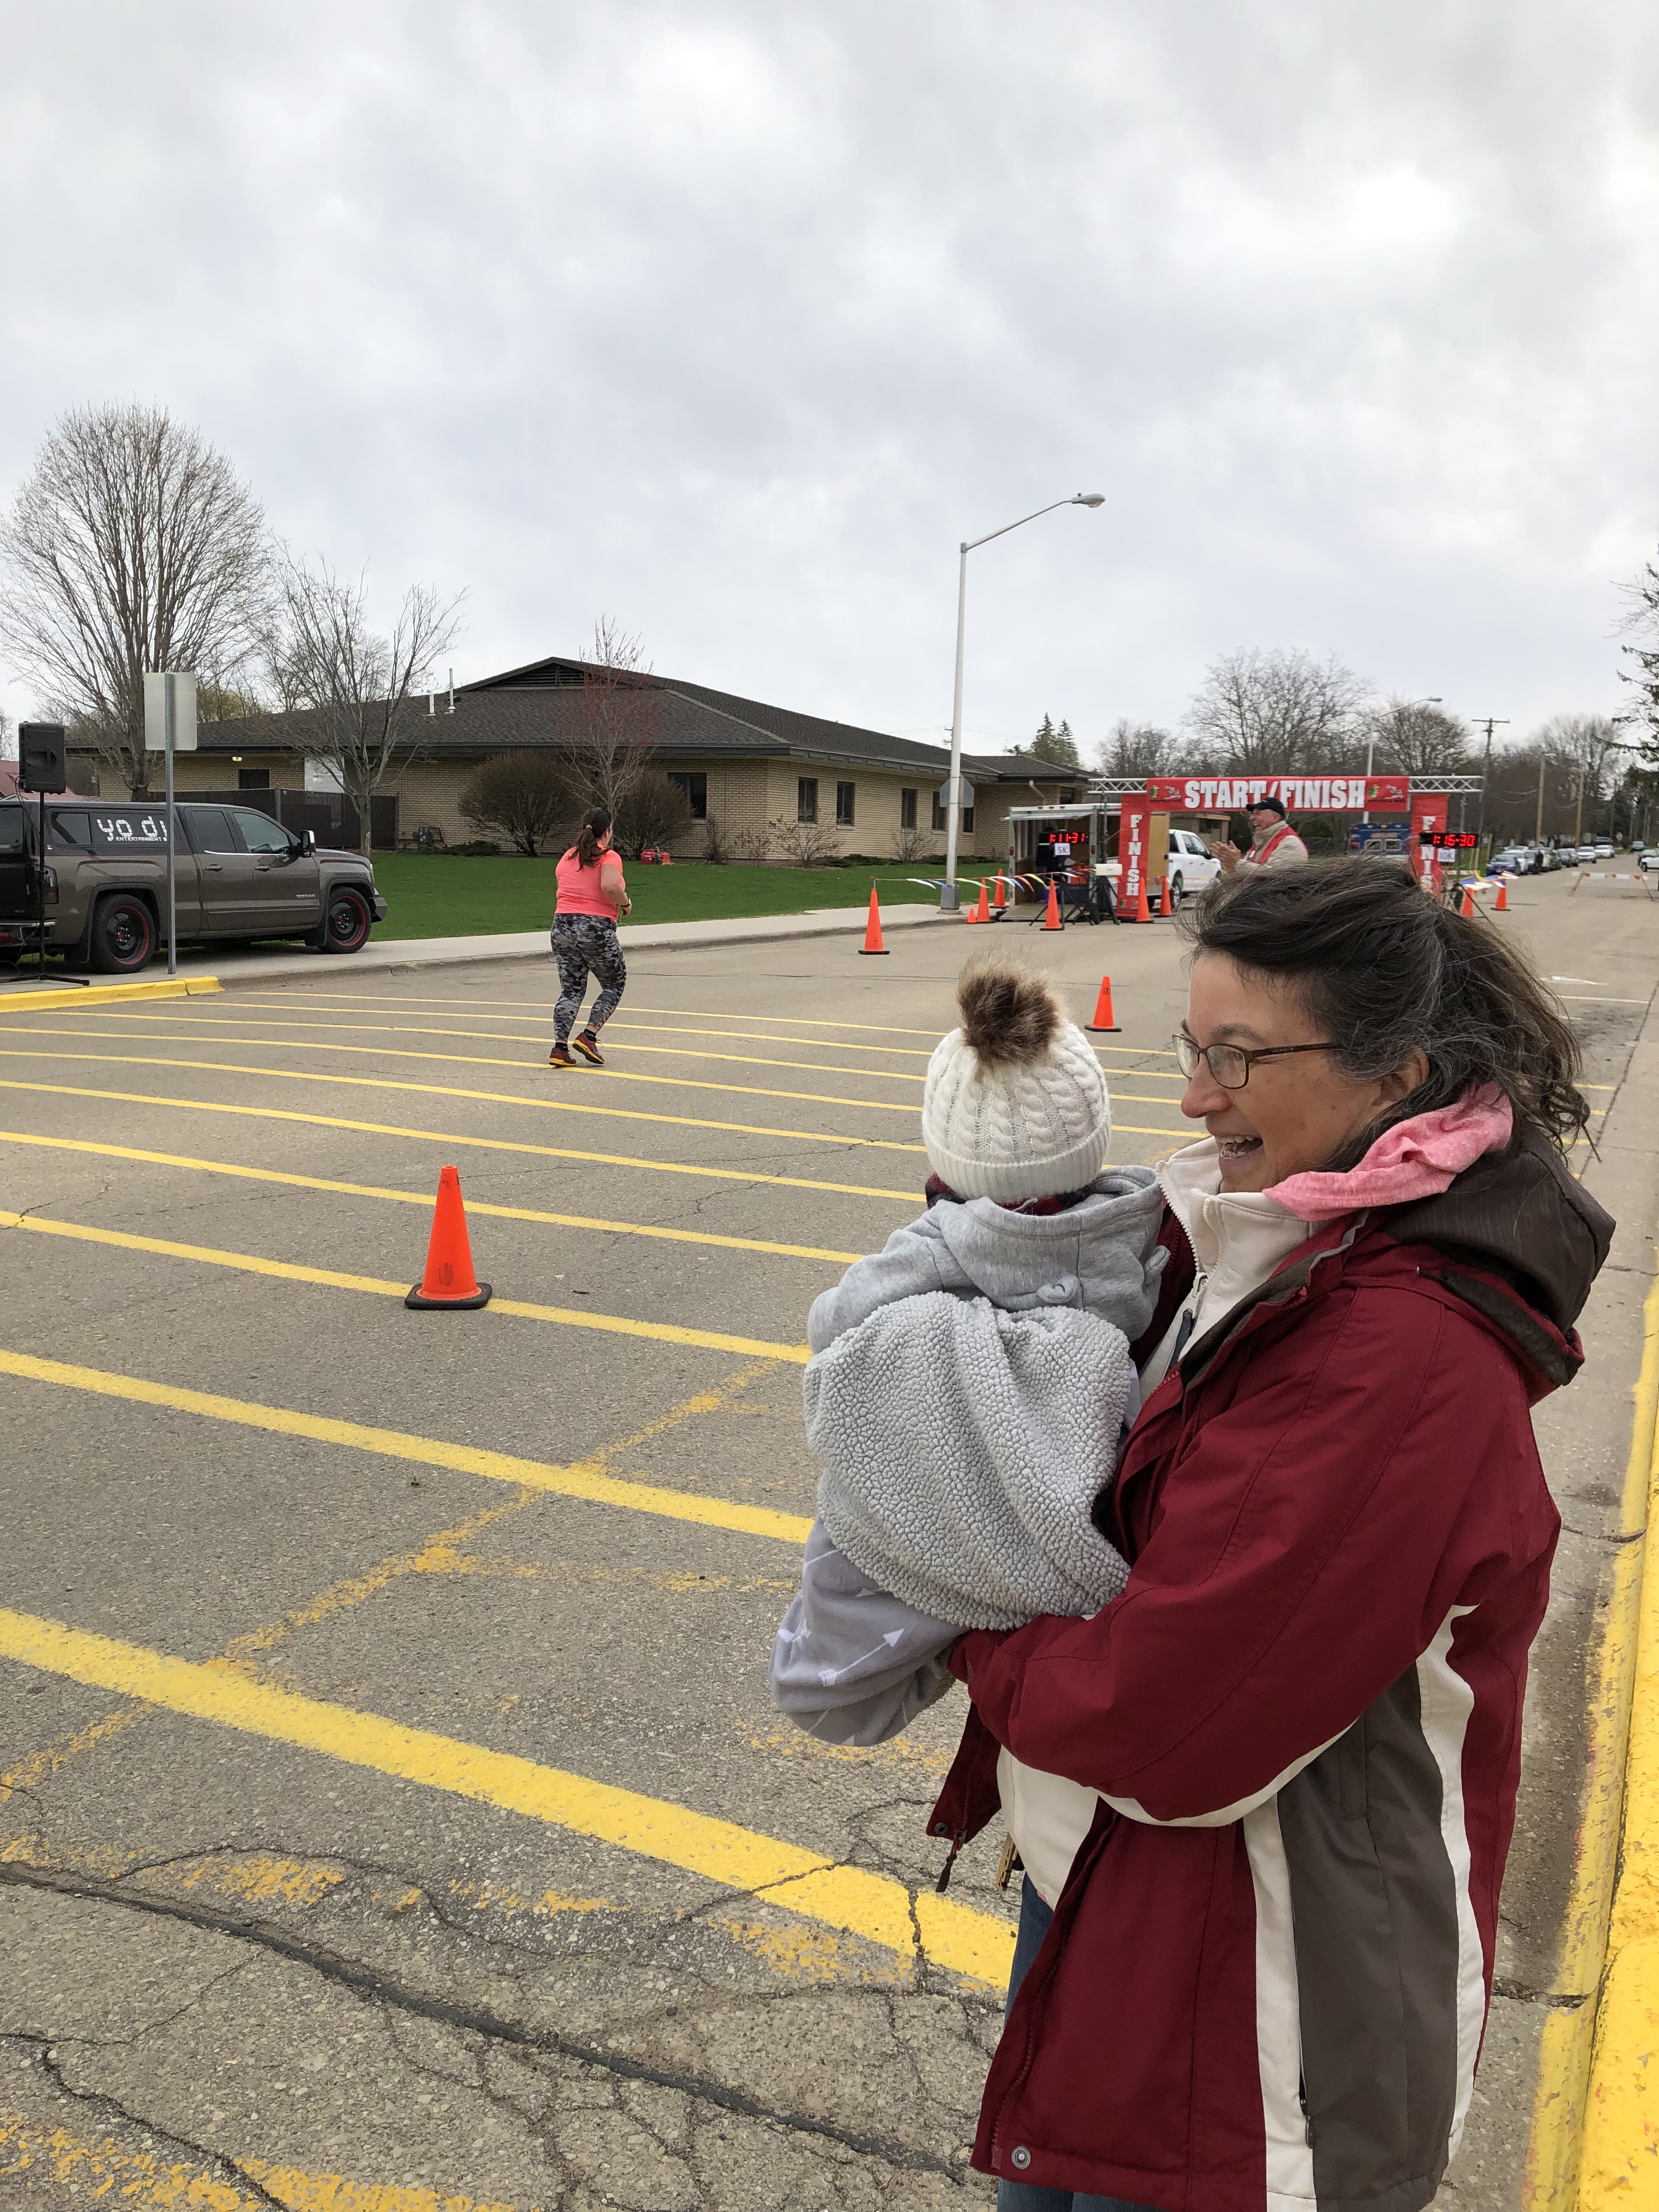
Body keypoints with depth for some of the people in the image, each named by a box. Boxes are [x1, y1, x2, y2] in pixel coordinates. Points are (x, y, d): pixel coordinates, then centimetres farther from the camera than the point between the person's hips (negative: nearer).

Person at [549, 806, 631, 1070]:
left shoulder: (567, 858, 12)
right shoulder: (609, 857, -7)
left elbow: (562, 890, 13)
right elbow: (610, 886, -25)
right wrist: (626, 903, -8)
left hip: (562, 925, 6)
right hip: (597, 929, -6)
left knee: (571, 989, 12)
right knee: (614, 984, 13)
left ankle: (559, 1048, 1)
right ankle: (588, 1037, 1)